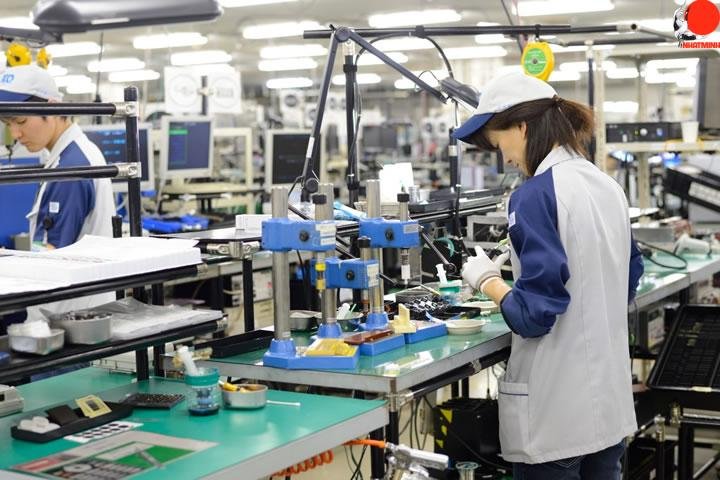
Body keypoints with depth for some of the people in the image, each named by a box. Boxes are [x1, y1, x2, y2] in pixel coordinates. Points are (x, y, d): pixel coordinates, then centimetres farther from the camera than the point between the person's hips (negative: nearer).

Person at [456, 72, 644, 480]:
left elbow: (534, 315, -21)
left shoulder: (537, 195, -17)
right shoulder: (609, 186, 7)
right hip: (610, 395, 8)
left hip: (557, 406, -8)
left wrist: (487, 281, -4)